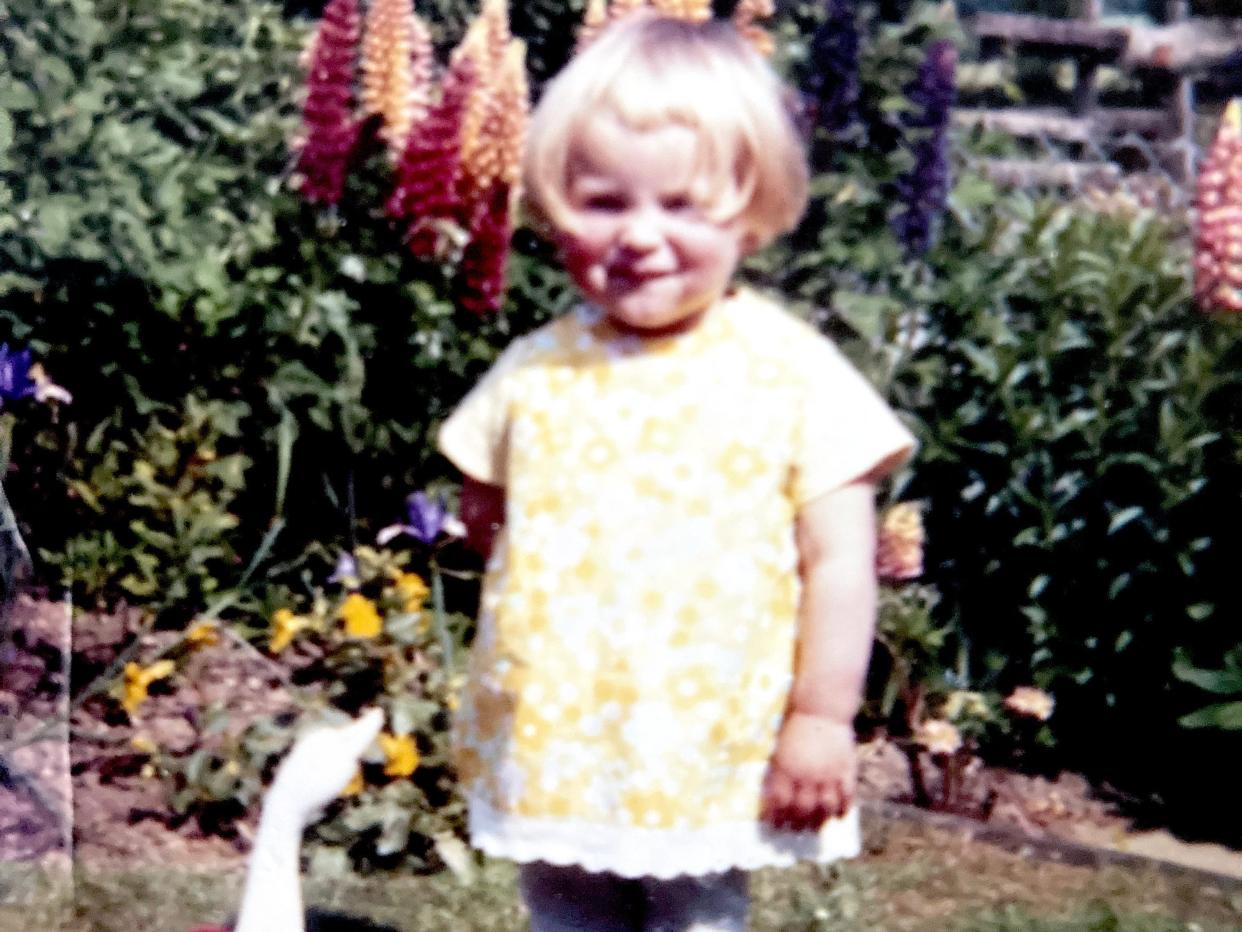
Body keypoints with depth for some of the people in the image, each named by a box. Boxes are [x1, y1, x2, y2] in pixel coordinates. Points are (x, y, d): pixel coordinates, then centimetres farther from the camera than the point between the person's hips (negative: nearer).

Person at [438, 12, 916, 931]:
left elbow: (839, 560, -8)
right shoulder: (537, 372, -1)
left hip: (716, 748, -3)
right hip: (555, 742, 3)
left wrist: (822, 720, -9)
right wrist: (547, 588, 0)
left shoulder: (794, 372, -11)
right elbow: (483, 509, 14)